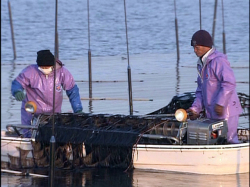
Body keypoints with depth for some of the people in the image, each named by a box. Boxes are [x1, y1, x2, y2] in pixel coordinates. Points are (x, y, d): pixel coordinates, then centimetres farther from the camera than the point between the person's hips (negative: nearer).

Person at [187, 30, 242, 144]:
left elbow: (229, 83, -24)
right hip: (212, 114, 10)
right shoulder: (201, 64, 17)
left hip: (226, 112, -10)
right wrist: (195, 108, 7)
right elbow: (201, 91, 19)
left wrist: (220, 103, -25)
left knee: (229, 141, -9)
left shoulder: (218, 61, -14)